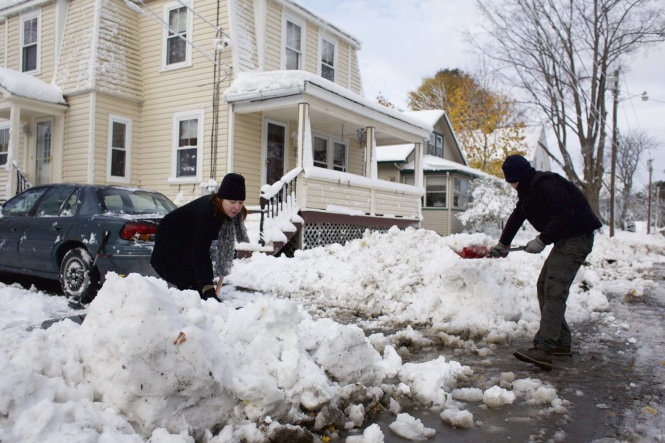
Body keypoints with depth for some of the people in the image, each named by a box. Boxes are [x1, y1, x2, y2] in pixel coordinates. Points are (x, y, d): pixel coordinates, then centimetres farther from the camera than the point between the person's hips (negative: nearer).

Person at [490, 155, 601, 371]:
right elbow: (516, 217, 28)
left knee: (554, 291, -19)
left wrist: (542, 240, -26)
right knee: (544, 286, 12)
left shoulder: (546, 184, -18)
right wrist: (502, 244, 37)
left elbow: (564, 215, -28)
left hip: (577, 238, -11)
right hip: (565, 240, 11)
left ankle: (543, 350, -25)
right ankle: (561, 342, 20)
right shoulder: (529, 189, 16)